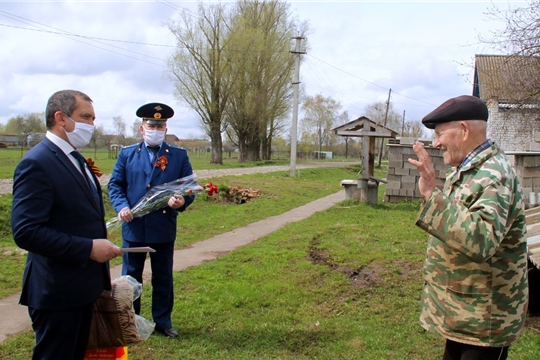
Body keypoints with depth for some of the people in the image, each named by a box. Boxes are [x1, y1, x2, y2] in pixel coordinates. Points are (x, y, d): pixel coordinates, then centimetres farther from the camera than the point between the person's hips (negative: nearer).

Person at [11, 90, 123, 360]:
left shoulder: (74, 159, 12)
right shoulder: (36, 163, -18)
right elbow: (26, 231, -26)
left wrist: (99, 276, 15)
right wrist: (89, 248, -25)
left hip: (83, 287, 9)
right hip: (57, 293, -9)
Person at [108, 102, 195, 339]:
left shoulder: (179, 156, 4)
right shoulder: (127, 154, 7)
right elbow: (115, 184, 4)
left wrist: (182, 201, -22)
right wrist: (121, 206, -15)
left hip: (164, 229, 0)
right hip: (133, 227, 1)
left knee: (163, 278, 11)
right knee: (130, 277, 13)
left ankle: (163, 321, 27)